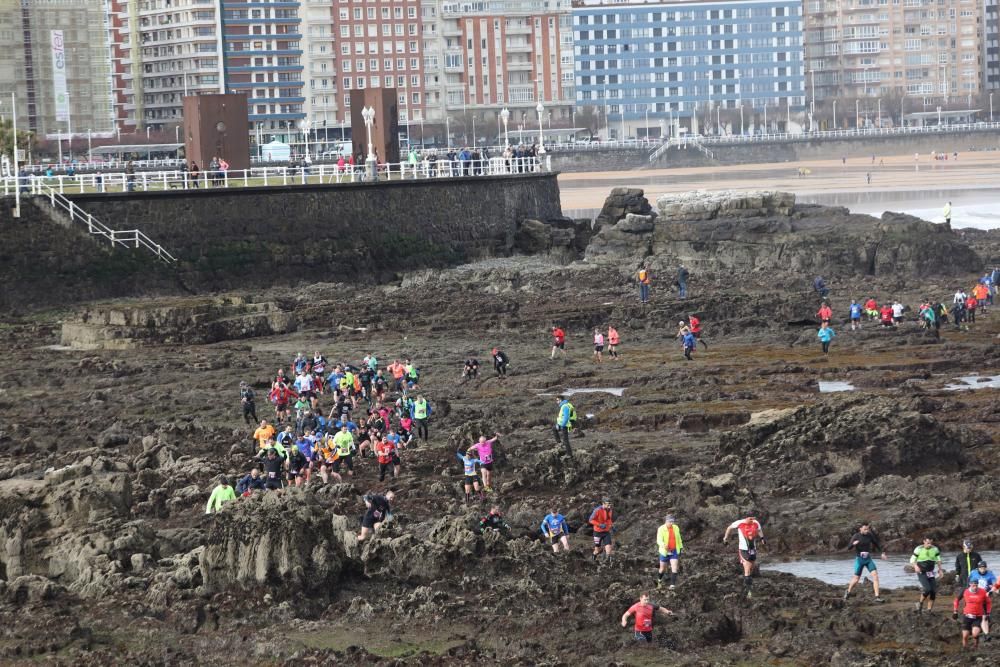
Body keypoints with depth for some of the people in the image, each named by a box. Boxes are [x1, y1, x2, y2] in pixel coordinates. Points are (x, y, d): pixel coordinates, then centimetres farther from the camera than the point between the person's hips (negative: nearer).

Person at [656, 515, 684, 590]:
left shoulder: (676, 528, -1)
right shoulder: (661, 529, -15)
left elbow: (678, 539, 12)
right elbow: (659, 540, -25)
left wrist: (681, 548, 17)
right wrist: (663, 545, -46)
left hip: (674, 552, 2)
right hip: (664, 552, -2)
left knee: (674, 568, -13)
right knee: (663, 569, 12)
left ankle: (672, 586, -14)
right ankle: (659, 580, 43)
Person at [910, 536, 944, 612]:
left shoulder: (935, 549, 1)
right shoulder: (919, 549, -9)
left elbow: (938, 559, 15)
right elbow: (912, 560, -3)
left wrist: (940, 569, 3)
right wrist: (916, 566, -22)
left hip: (930, 573, 5)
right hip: (922, 573, -5)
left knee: (933, 592, -3)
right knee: (927, 589, -23)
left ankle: (929, 610, 8)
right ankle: (920, 604, 0)